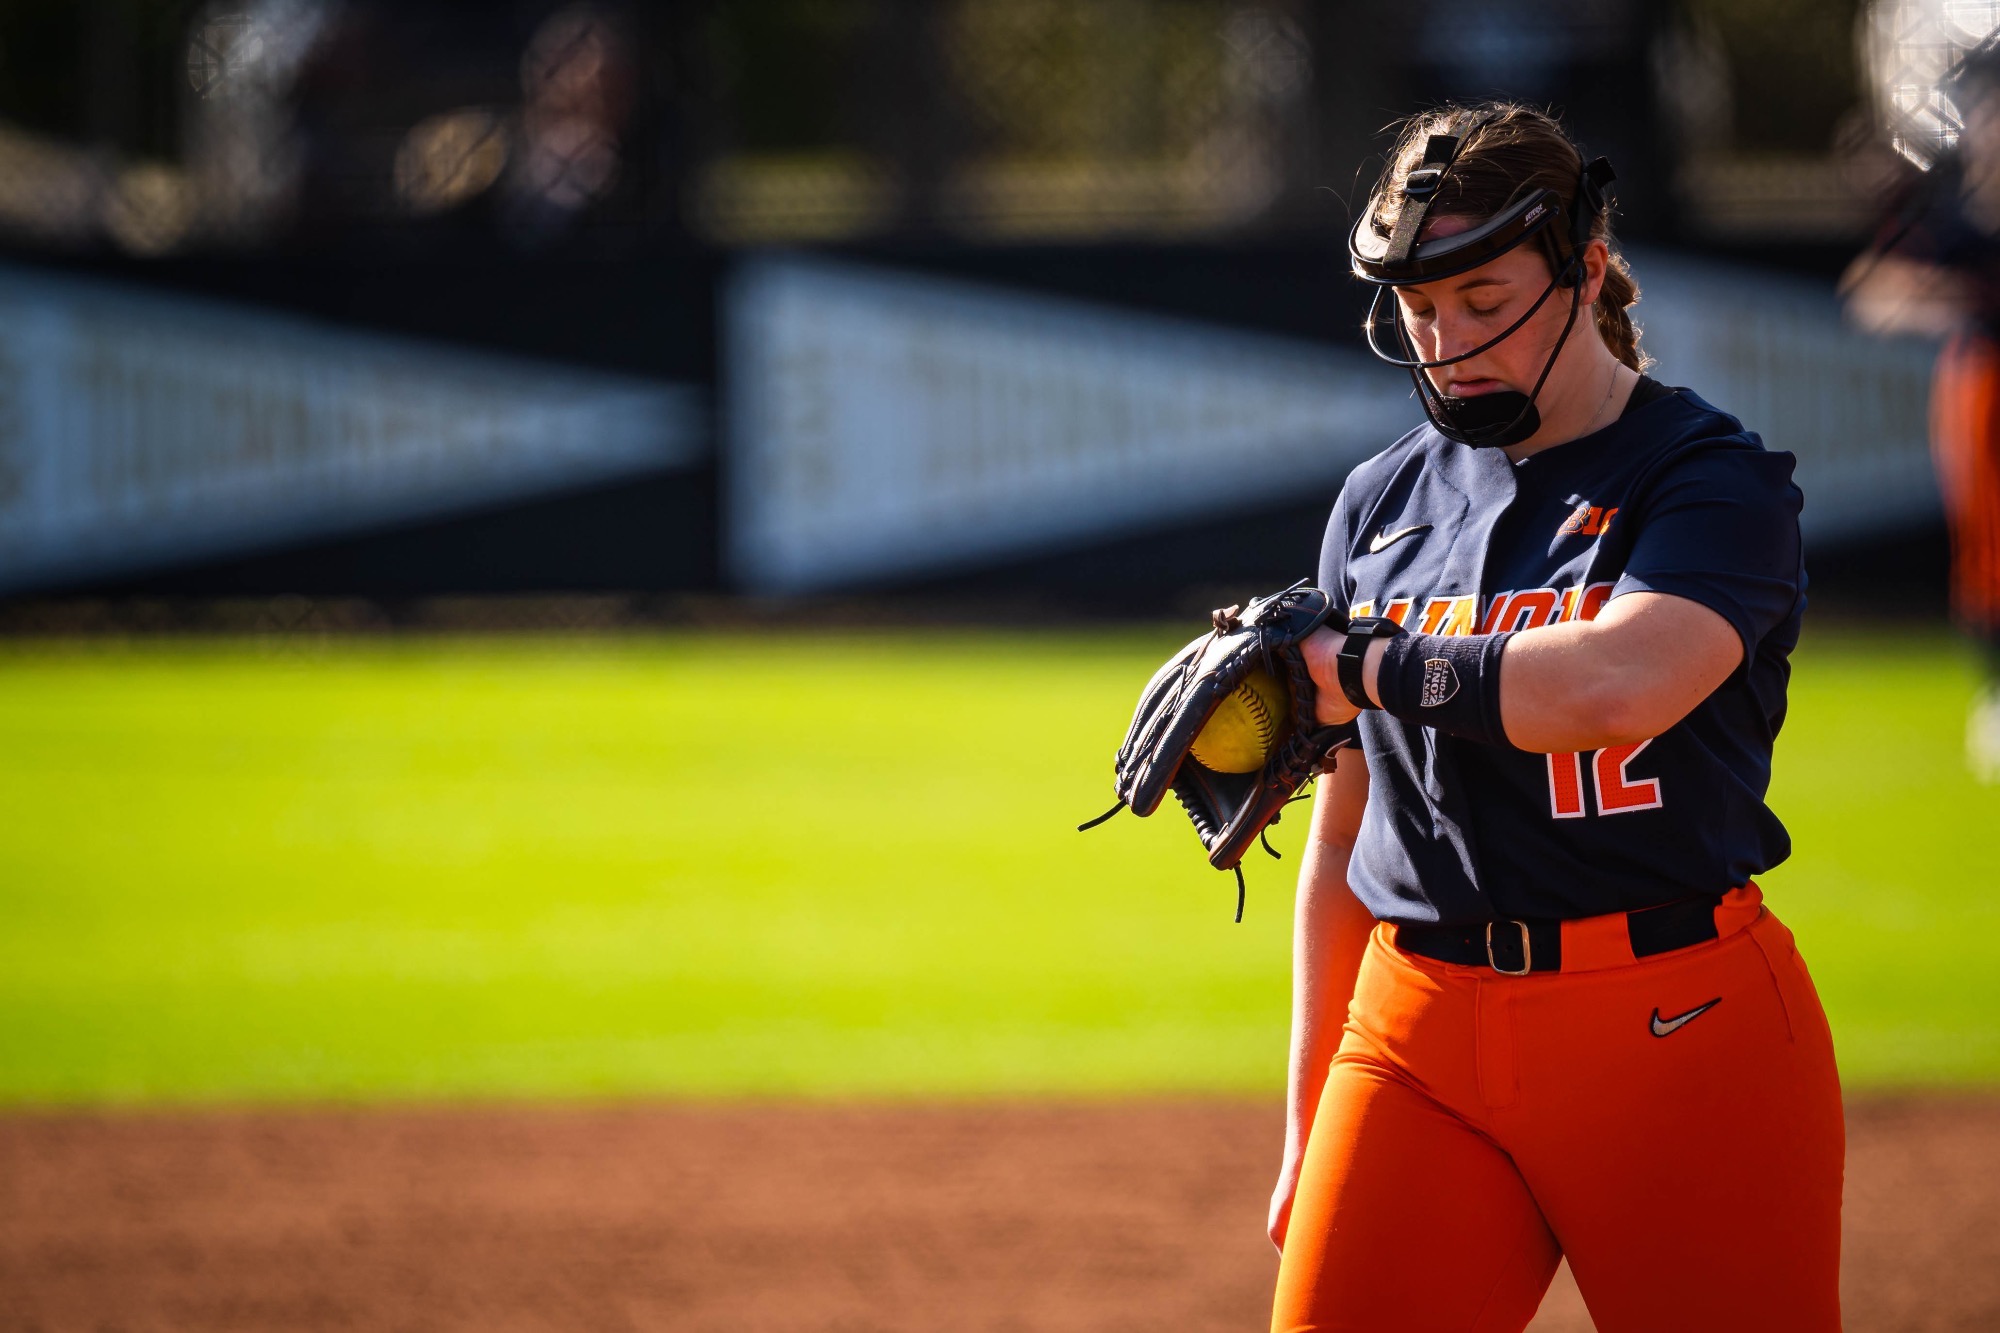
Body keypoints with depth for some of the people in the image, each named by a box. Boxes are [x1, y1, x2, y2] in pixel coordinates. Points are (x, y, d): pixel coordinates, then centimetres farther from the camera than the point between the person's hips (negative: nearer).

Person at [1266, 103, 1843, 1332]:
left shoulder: (1716, 481, -3)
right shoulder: (1382, 504, 14)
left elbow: (1612, 685, -24)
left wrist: (1355, 664, -13)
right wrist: (1310, 1125, 18)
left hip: (1679, 1033, -4)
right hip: (1418, 1042, 5)